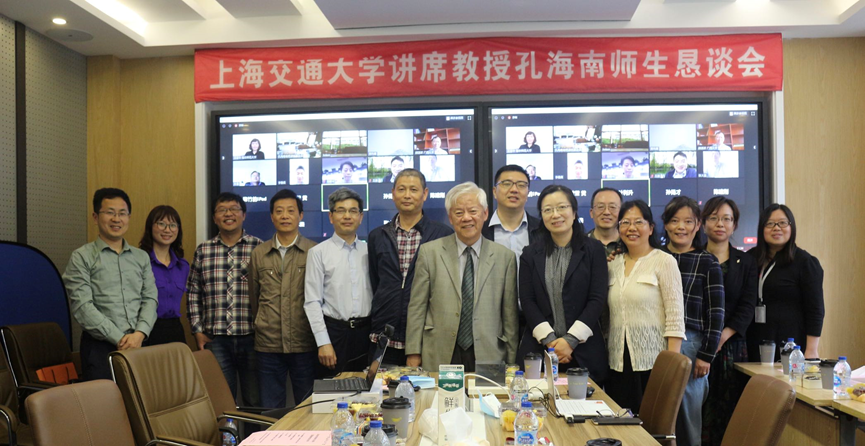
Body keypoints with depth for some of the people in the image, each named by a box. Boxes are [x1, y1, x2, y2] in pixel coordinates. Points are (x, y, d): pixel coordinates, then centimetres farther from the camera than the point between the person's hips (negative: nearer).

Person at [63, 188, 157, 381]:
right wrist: (119, 339, -13)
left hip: (139, 343, 4)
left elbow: (150, 299, 8)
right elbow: (82, 306, -8)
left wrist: (140, 333, -10)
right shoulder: (82, 257, 1)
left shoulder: (141, 257, 14)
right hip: (101, 347, -3)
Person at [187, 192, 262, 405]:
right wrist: (198, 332, 5)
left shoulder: (259, 248, 0)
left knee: (256, 403, 7)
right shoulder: (203, 251, 8)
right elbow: (193, 293, 11)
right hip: (215, 340, 2)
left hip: (251, 338, -2)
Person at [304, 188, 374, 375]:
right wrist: (323, 342, -10)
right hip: (335, 331, -3)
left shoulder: (368, 251, 9)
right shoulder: (319, 252, -1)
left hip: (366, 332, 3)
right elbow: (312, 302, -4)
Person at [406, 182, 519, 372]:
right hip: (439, 357, 0)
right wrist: (413, 353, -1)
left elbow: (509, 314, 6)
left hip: (488, 357, 1)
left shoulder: (505, 257, 6)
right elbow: (417, 308, 4)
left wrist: (511, 363, 5)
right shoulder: (429, 252, 4)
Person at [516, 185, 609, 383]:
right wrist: (549, 339, -10)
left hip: (584, 352, -1)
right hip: (538, 350, 1)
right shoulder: (531, 254, 9)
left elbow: (598, 299, -3)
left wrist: (571, 340, -10)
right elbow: (527, 301, 2)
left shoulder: (594, 250, 4)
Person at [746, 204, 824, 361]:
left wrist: (811, 351, -11)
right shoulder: (750, 258, 9)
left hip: (790, 345, -4)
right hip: (755, 344, 4)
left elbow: (816, 310, -6)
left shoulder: (805, 262, -3)